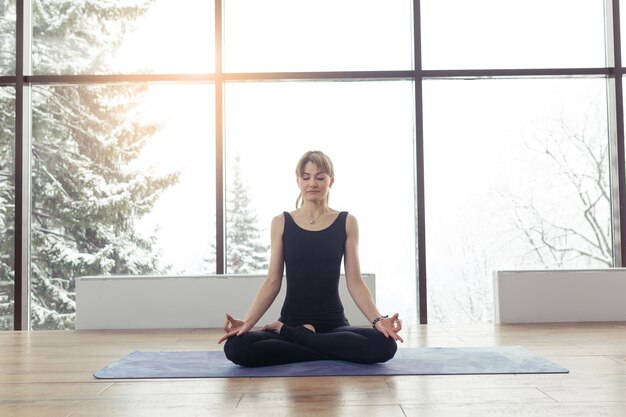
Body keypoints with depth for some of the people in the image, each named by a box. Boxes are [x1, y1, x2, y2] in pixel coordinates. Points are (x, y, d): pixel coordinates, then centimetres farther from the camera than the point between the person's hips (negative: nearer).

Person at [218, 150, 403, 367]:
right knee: (236, 347, -28)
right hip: (291, 321, 0)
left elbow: (354, 281, 0)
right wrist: (248, 322, -13)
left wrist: (377, 319, -15)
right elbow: (272, 282, 1)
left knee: (384, 345, -31)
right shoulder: (281, 223, 4)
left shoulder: (346, 222, 3)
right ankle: (333, 352, -14)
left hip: (334, 324, 0)